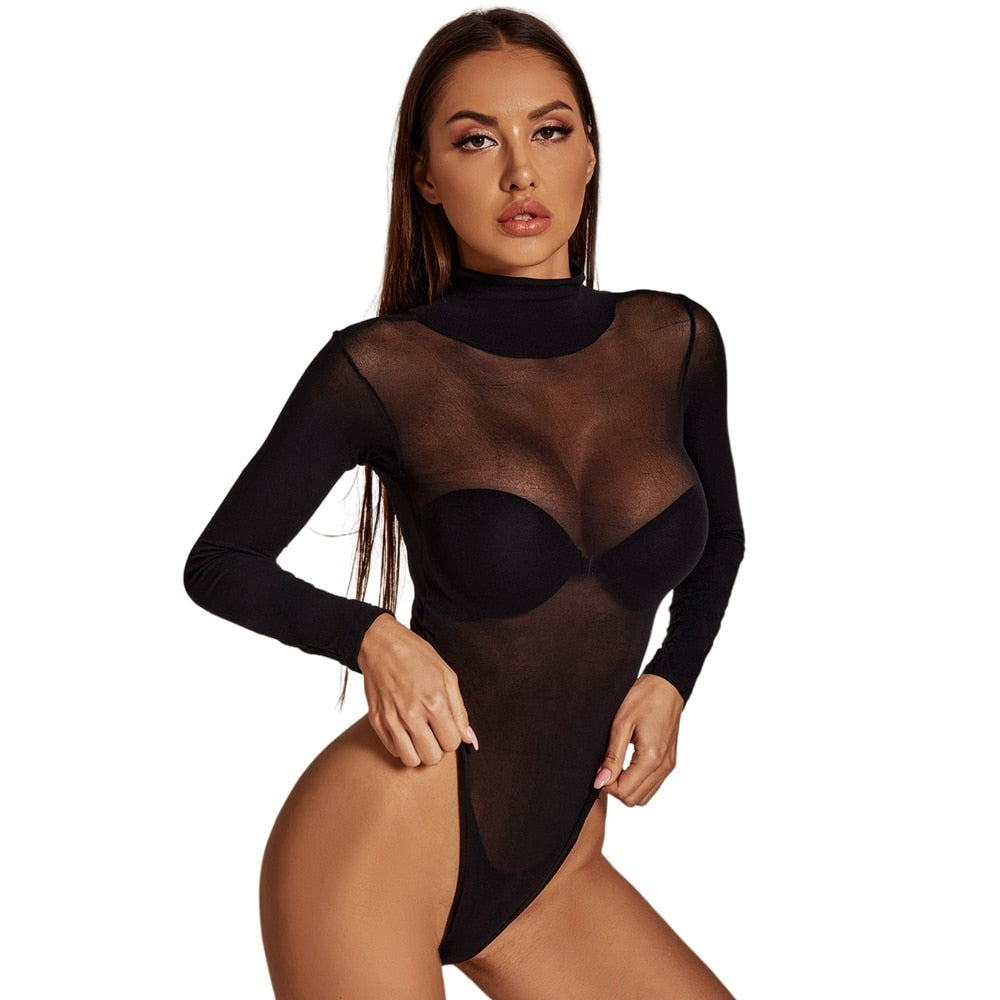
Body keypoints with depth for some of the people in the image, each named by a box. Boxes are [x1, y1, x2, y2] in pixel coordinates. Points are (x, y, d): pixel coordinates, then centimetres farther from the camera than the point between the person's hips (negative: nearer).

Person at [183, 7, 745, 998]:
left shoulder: (674, 342, 1)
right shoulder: (384, 367, -10)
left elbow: (718, 543, 18)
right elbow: (219, 564, 1)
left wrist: (670, 680, 2)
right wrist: (372, 635, -16)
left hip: (555, 865, 5)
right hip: (383, 846, -4)